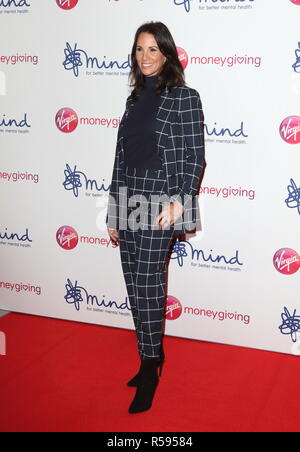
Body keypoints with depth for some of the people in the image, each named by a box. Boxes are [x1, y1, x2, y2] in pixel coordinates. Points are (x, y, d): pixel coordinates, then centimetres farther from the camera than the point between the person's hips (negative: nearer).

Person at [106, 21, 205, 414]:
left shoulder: (184, 98, -4)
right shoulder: (135, 99, 14)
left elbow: (195, 156, -7)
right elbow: (121, 156, 14)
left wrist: (178, 202, -17)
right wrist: (113, 213, 13)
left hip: (159, 204, -6)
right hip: (128, 203, 7)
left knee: (148, 286, -4)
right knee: (135, 287, 10)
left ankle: (150, 369, 12)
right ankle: (152, 357, 26)